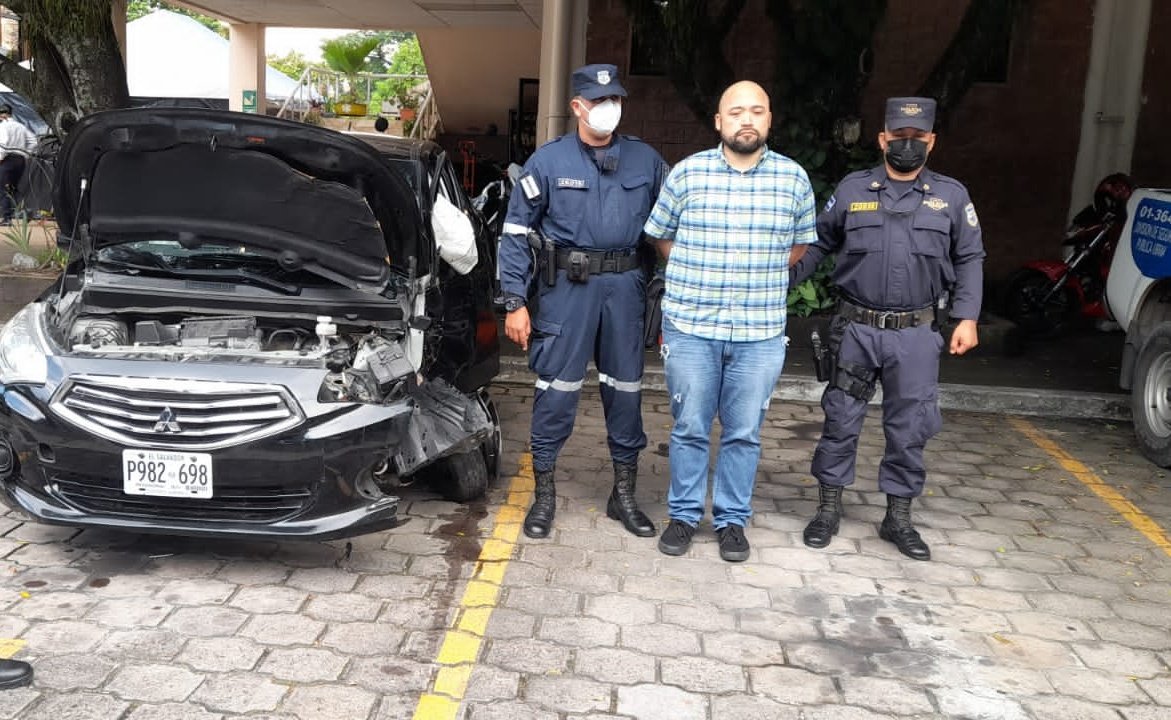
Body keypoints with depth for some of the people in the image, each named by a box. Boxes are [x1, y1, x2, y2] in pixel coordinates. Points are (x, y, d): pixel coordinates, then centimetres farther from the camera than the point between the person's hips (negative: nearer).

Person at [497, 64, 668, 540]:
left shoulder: (645, 160, 7)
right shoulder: (549, 160, 0)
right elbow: (516, 232, -1)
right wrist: (515, 302, -6)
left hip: (625, 286, 3)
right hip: (567, 286, -2)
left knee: (626, 388, 9)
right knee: (556, 389, -1)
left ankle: (624, 494, 23)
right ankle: (544, 492, 15)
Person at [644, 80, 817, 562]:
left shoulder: (793, 178, 3)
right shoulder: (687, 173, 0)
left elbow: (800, 242, 15)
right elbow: (661, 236, 11)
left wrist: (762, 280, 7)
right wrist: (695, 277, 7)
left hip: (761, 333, 1)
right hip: (691, 327, 0)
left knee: (744, 433, 8)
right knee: (689, 429, 8)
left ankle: (732, 519, 24)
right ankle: (684, 515, 24)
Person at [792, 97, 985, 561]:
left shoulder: (951, 196, 5)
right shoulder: (852, 189, 4)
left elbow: (970, 260, 8)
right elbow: (818, 243, 9)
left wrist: (967, 318, -1)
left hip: (917, 334, 1)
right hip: (856, 329, 0)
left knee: (909, 429, 7)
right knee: (841, 421, 6)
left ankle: (898, 518, 23)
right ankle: (829, 509, 21)